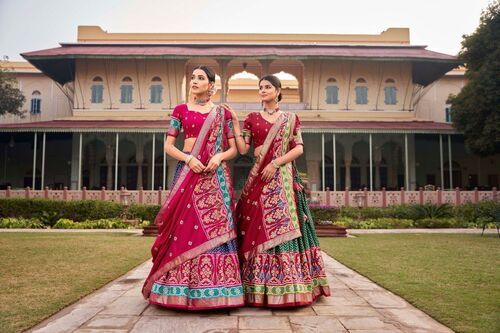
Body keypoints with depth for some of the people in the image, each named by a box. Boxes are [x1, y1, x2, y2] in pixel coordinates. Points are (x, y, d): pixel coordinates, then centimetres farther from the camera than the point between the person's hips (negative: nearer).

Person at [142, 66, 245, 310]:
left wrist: (219, 157, -13)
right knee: (185, 226, -2)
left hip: (215, 175, 0)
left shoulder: (223, 113, 10)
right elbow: (168, 146, 5)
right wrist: (188, 159, -12)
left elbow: (233, 149, 7)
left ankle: (214, 289, 6)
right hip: (187, 171, 0)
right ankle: (181, 288, 7)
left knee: (215, 226, -3)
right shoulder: (180, 110, 10)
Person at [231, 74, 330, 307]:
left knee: (284, 226, -4)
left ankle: (286, 285, 5)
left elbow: (299, 148, 1)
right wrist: (234, 122, -1)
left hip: (283, 178, -1)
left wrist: (276, 163, -11)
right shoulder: (252, 118, 12)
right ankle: (259, 286, 4)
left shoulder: (290, 118, 10)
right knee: (258, 227, -3)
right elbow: (242, 149, 3)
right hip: (258, 178, 1)